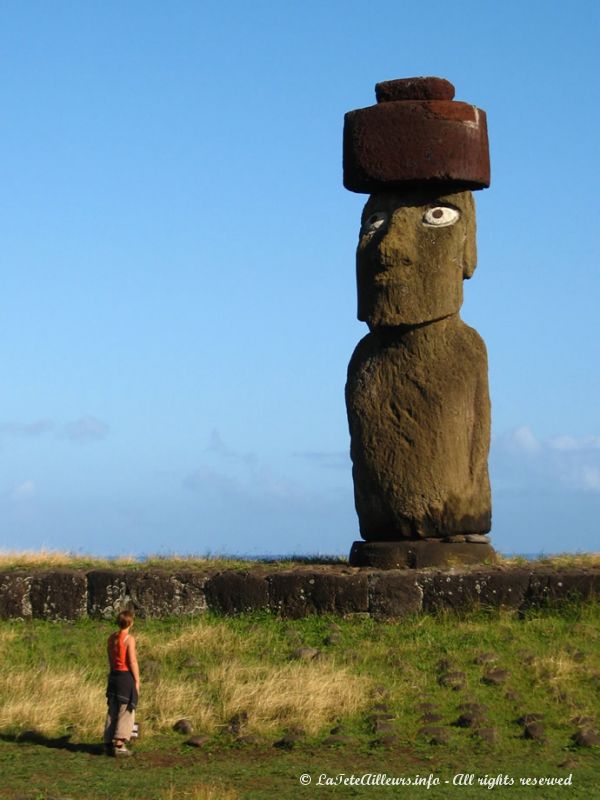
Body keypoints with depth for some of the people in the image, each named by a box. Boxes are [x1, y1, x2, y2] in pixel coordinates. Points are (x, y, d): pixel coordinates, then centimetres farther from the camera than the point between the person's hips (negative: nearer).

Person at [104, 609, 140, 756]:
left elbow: (110, 659, 12)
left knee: (113, 711, 12)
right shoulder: (129, 639, -13)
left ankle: (109, 744, 12)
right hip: (127, 676, -7)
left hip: (114, 674, 7)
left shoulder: (111, 638, 7)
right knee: (125, 711, -3)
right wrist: (137, 681, -7)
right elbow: (132, 661, -14)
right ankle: (119, 744, -9)